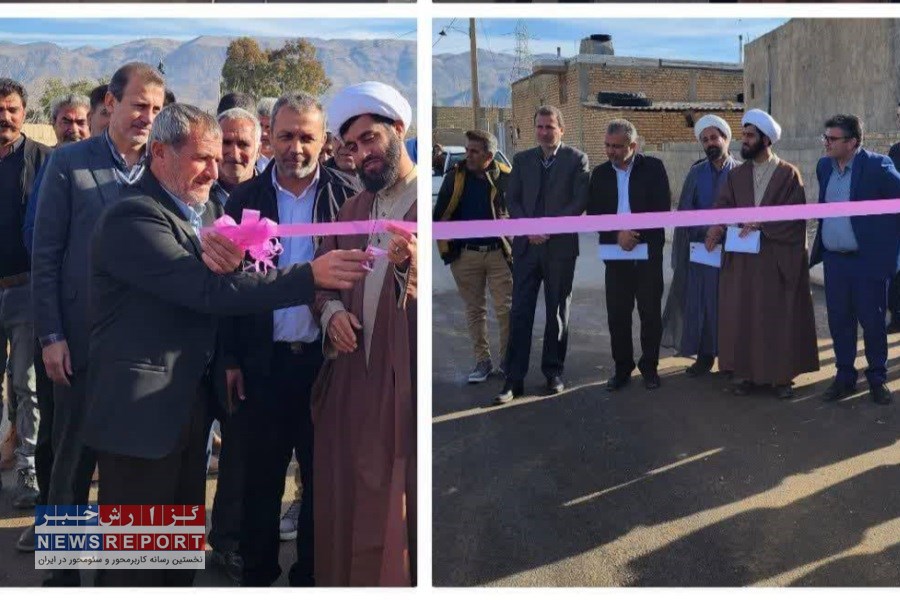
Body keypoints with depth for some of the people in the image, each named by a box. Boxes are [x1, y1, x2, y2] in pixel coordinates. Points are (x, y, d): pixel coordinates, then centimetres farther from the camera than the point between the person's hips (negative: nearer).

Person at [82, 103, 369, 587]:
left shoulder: (205, 210, 11)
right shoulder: (132, 218, -18)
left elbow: (217, 285, 3)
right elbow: (209, 290, -29)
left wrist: (225, 265, -22)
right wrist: (312, 275, -32)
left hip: (193, 401, 9)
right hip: (143, 408, -8)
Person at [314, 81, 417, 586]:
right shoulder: (354, 209, 17)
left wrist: (410, 266, -30)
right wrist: (331, 309, -3)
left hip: (408, 385, -6)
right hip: (350, 380, 6)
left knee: (403, 507, 2)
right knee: (347, 502, 12)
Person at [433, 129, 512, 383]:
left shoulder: (505, 177, -4)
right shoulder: (455, 177, 1)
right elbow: (440, 216, 6)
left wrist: (515, 247, 0)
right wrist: (446, 248, 1)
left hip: (499, 254, -2)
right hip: (465, 255, 2)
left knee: (505, 309, 0)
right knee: (474, 310, 10)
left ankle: (508, 360, 16)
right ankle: (482, 361, 20)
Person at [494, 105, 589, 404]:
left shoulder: (576, 159, 1)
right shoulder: (522, 159, 11)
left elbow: (581, 201, -6)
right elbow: (512, 199, 8)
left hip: (561, 246, -2)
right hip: (526, 245, 2)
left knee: (557, 312, 7)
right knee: (520, 312, -1)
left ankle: (553, 373, 19)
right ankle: (514, 379, 2)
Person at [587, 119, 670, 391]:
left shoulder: (653, 168, -2)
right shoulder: (600, 173, 7)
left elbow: (662, 208, -7)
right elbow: (593, 214, 2)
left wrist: (636, 233, -14)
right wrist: (617, 235, -13)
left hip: (648, 252, -2)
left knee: (650, 312, 5)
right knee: (617, 314, 4)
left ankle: (650, 367, 18)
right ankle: (622, 367, 16)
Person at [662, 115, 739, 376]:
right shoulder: (696, 173, 6)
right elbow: (685, 211, 2)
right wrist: (709, 228, -12)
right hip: (699, 247, 2)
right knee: (699, 302, 3)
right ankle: (705, 354, 12)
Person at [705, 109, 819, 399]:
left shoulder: (789, 174, -1)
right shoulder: (736, 175, 9)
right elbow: (722, 208, 0)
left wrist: (760, 223, -17)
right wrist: (716, 227, -20)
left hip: (778, 259, -3)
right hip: (741, 259, 3)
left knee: (779, 316, 4)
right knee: (741, 315, 4)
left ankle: (782, 375, 13)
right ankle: (744, 372, 14)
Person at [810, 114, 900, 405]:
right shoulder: (824, 166, 7)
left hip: (868, 259, -5)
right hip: (833, 259, 5)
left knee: (872, 321, 5)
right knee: (839, 321, 10)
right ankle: (844, 376, 23)